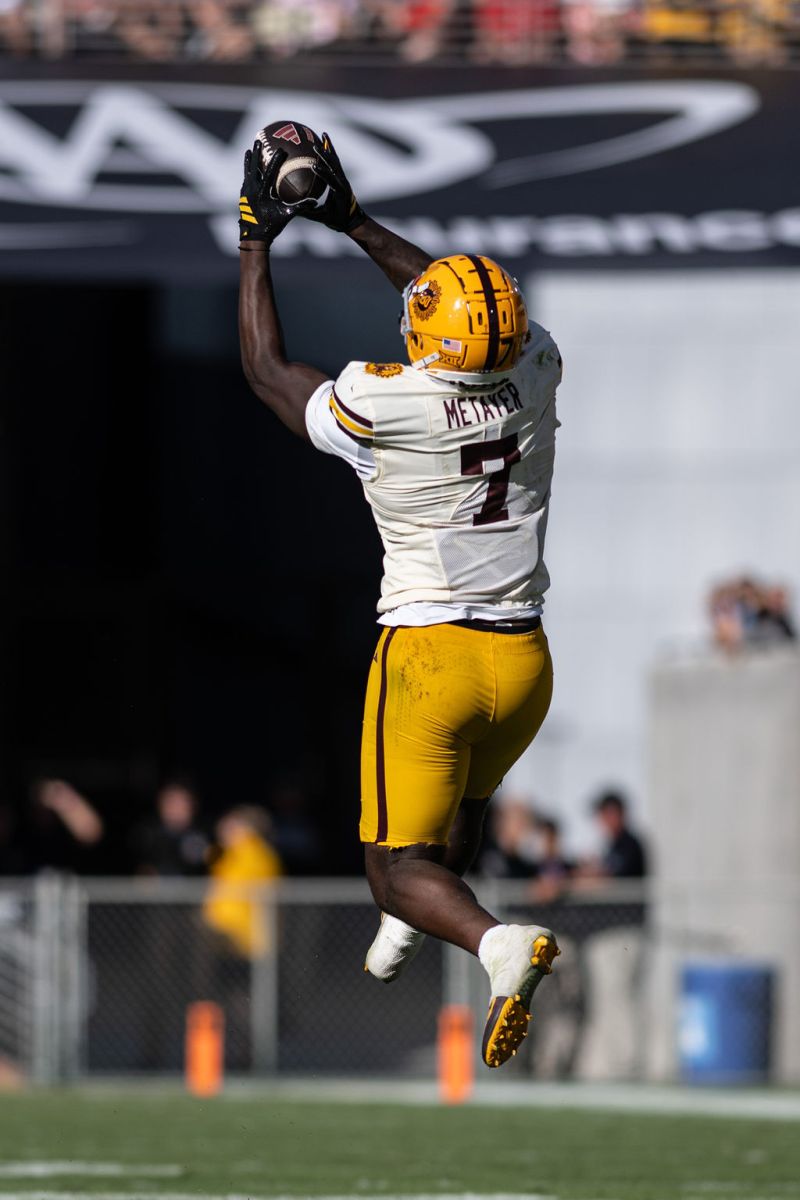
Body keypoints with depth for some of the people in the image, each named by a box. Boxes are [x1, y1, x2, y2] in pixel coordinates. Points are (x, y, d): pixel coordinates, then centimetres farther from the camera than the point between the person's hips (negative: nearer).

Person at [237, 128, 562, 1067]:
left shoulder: (383, 408, -16)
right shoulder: (535, 382, -4)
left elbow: (265, 369, 4)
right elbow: (472, 306, 18)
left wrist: (257, 242, 14)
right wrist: (353, 222, 24)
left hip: (430, 654, -5)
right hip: (523, 660, 5)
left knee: (400, 866, -1)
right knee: (467, 796, 33)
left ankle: (495, 941, -26)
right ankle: (404, 932, 45)